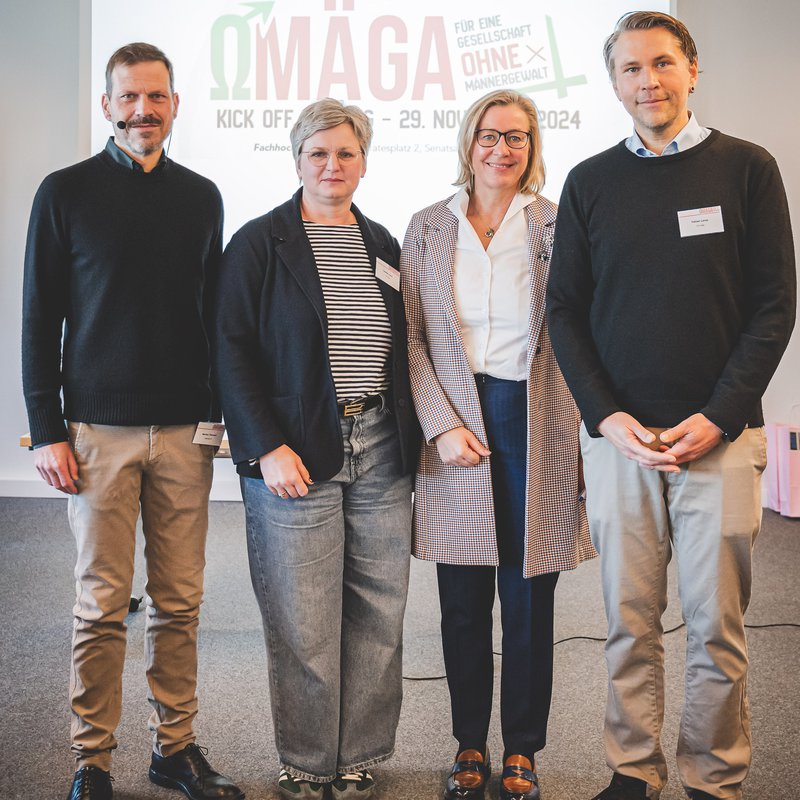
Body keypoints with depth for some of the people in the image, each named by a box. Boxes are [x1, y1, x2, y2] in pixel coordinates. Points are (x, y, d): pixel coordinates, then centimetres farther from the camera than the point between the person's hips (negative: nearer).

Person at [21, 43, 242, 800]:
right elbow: (40, 317, 1)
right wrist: (47, 429, -5)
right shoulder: (66, 192, 2)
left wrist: (218, 412, 11)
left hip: (185, 429, 3)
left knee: (179, 601, 7)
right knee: (102, 603, 1)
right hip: (99, 428, -3)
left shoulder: (201, 197, 11)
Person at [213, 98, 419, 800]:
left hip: (379, 452, 5)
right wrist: (266, 448, -13)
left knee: (379, 618, 7)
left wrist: (410, 441, 10)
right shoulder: (260, 243, 1)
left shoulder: (383, 245, 15)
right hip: (295, 456, -4)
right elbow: (232, 351, -5)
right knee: (303, 626, 0)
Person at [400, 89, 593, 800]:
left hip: (535, 430, -1)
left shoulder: (556, 226, 3)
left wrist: (581, 437, -4)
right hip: (455, 428, 1)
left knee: (529, 601, 6)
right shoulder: (428, 228, 6)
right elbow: (412, 337, 3)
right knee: (463, 603, 8)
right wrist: (441, 425, -7)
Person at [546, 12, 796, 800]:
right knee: (629, 621, 7)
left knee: (716, 626, 3)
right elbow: (565, 310, 8)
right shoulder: (589, 182, 9)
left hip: (719, 435, -1)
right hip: (617, 434, 2)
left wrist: (717, 418, -10)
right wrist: (607, 416, -5)